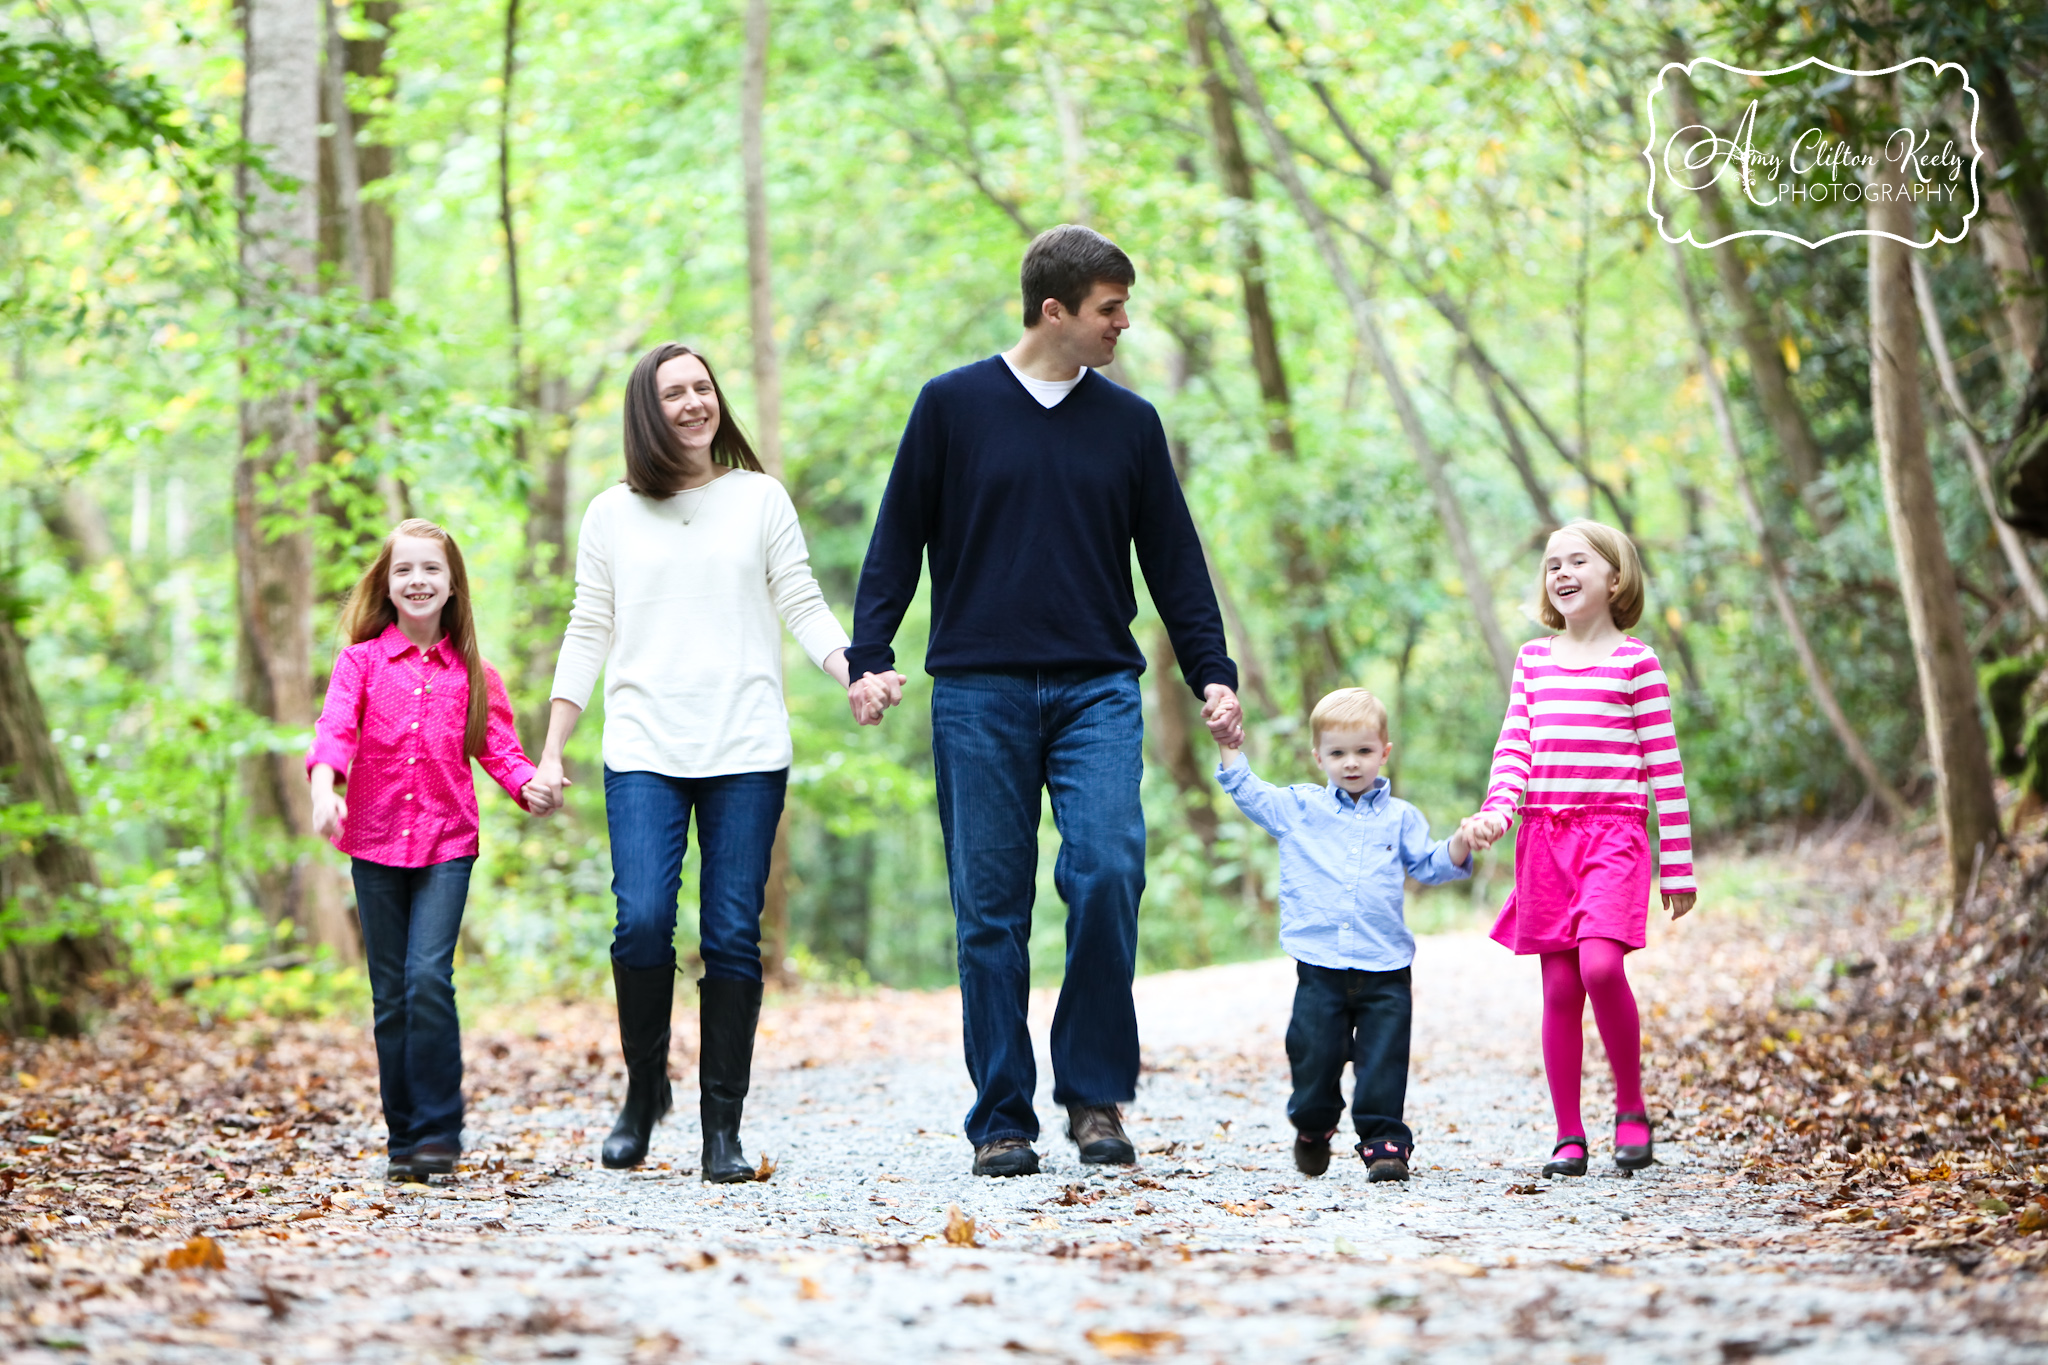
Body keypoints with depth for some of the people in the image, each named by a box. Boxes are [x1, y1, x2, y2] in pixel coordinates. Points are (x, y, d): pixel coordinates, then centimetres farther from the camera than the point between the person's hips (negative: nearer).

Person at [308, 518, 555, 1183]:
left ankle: (438, 1130, -10)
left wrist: (529, 787, -19)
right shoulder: (361, 661, 3)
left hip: (447, 843, -1)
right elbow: (335, 729, -11)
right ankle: (403, 1139, 13)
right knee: (391, 995, 5)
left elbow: (497, 747, 3)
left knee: (429, 976, -17)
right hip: (376, 843, 1)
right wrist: (324, 787, -30)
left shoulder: (472, 673, 6)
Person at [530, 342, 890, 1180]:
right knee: (642, 921, -14)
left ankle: (722, 1125, 4)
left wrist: (855, 673, -12)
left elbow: (804, 608, 7)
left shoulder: (761, 499, 10)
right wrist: (550, 754, 9)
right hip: (643, 752, 0)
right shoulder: (611, 515, 12)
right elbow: (587, 637, 13)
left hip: (746, 752, 0)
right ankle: (643, 1091, 8)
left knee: (732, 935, -4)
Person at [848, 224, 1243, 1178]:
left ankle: (1095, 1092, -2)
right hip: (978, 694, -1)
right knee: (991, 912, 0)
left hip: (1097, 693, 1)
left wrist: (1212, 674, 5)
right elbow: (898, 539, 8)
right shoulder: (953, 406, 5)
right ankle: (1003, 1118, 8)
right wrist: (870, 653, -3)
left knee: (1107, 874, -17)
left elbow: (1174, 560, 14)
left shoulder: (1129, 423, 11)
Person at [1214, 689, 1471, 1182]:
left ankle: (1384, 1141, 3)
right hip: (1320, 966, 0)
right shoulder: (1297, 808, 9)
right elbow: (1247, 790, 12)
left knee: (1383, 1064, -5)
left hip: (1385, 969, 0)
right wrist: (1229, 743, 2)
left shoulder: (1399, 817, 11)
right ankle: (1313, 1127, 27)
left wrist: (1460, 844, -6)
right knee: (1314, 1056, 2)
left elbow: (1428, 865, 13)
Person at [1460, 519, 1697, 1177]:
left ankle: (1631, 1106, -3)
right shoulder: (1533, 659, 14)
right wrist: (1498, 809, -11)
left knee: (1600, 966, -22)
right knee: (1559, 988, 2)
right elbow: (1514, 747, 9)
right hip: (1545, 836, 4)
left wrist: (1678, 866, -1)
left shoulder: (1635, 660, 2)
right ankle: (1569, 1135, 9)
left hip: (1613, 833, -4)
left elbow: (1664, 766, 1)